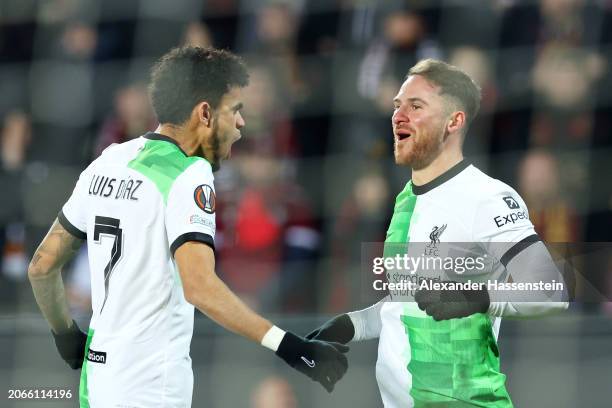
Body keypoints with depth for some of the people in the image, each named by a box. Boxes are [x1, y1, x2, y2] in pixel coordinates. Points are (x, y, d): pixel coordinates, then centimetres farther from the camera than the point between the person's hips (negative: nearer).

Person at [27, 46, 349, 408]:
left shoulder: (107, 163, 10)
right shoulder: (189, 177, -13)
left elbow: (43, 265, 15)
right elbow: (199, 286, -27)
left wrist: (67, 337, 30)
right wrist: (288, 346, -30)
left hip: (97, 374, 8)